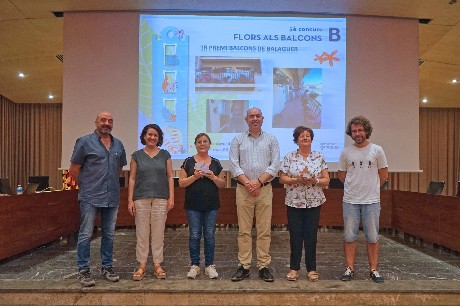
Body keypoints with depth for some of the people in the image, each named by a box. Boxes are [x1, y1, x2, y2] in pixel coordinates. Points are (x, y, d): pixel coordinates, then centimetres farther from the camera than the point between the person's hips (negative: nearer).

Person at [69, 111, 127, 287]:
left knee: (109, 235, 12)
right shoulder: (85, 142, -4)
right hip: (90, 197, -4)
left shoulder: (118, 145, 9)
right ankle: (83, 270, 13)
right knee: (86, 235, 2)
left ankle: (107, 267, 24)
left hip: (112, 198, 5)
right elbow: (74, 169, -1)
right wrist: (85, 186, 4)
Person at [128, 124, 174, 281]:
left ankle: (157, 265, 15)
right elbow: (132, 178, 4)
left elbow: (170, 177, 6)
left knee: (158, 233, 4)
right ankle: (142, 265, 14)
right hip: (141, 199, 0)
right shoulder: (137, 155, 6)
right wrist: (130, 200, -2)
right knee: (141, 234, 3)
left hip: (161, 199, 0)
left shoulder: (165, 155, 7)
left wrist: (171, 197, -2)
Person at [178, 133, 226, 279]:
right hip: (193, 206, -1)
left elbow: (222, 184, 7)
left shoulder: (216, 163, 7)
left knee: (209, 235, 5)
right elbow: (181, 183, -1)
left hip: (211, 206, 1)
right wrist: (194, 176, -16)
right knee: (194, 235, 3)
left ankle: (210, 265, 15)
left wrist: (213, 177, -11)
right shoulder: (188, 162, 3)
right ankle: (194, 265, 15)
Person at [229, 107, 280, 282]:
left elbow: (275, 165, 0)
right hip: (243, 189, 0)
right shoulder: (238, 140, 8)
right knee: (244, 230, 3)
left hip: (265, 189, 0)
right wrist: (248, 183, -11)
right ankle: (244, 266, 11)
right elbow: (234, 164, 0)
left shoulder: (271, 140, 9)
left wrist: (258, 182, -11)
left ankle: (263, 266, 11)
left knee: (264, 230, 3)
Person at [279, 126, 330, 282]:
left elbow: (326, 180, 2)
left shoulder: (319, 157, 4)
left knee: (311, 235, 5)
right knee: (295, 235, 4)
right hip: (294, 202, -1)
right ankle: (294, 268, 17)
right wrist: (296, 180, -16)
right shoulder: (289, 157, 1)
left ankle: (311, 269, 17)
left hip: (314, 202, 1)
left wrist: (314, 180, -16)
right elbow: (282, 178, -1)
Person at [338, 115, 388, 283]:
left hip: (371, 200, -1)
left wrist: (371, 188, 10)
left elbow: (384, 175, 6)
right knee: (349, 236, 6)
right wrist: (355, 186, 11)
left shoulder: (377, 150, -1)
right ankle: (350, 269, 17)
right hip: (350, 200, 1)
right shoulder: (346, 152, 1)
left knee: (372, 237, 7)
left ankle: (373, 270, 18)